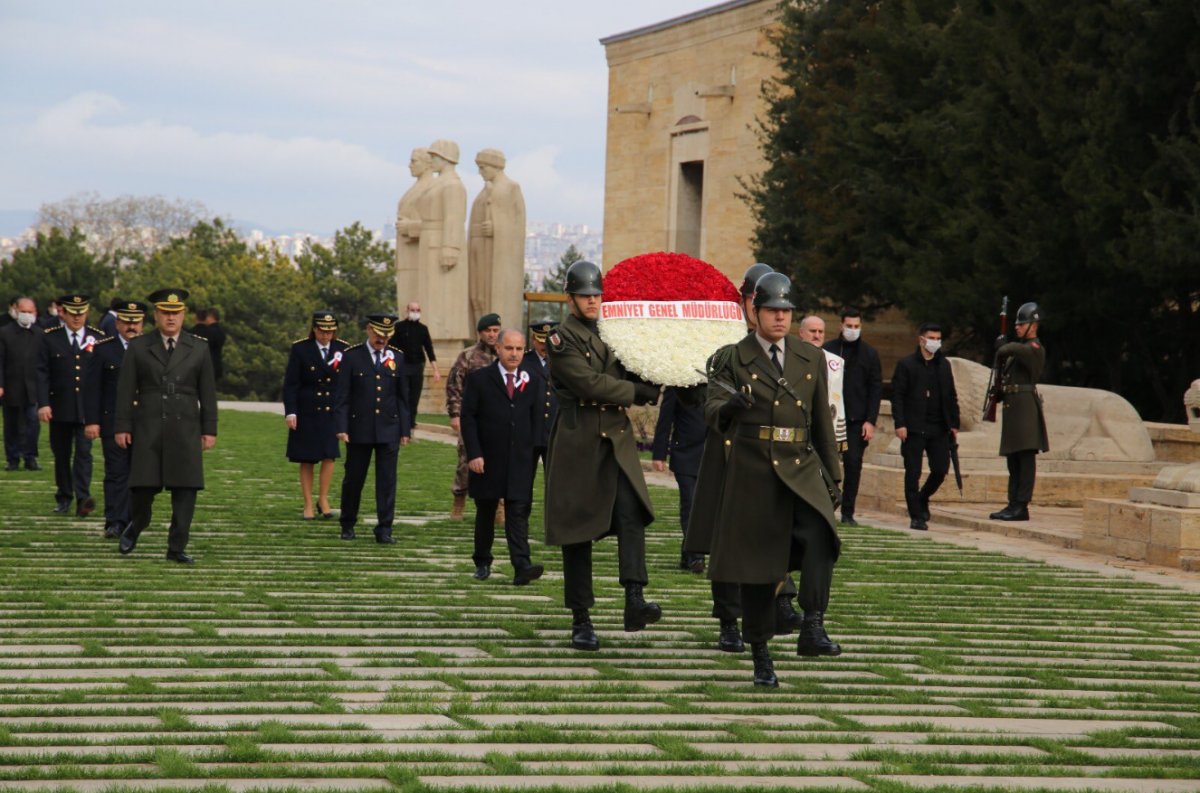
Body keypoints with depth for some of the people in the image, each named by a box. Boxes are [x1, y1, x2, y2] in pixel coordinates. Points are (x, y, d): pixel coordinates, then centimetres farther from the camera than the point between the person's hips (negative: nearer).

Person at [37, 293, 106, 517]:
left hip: (88, 407, -1)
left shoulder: (98, 338, 4)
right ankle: (64, 497, 22)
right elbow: (42, 373, -1)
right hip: (60, 408, 1)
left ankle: (83, 499, -18)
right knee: (61, 454, 10)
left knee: (84, 452, -10)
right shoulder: (50, 338, 3)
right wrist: (43, 403, -11)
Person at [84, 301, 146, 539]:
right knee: (116, 472, -5)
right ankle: (115, 522, -5)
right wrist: (91, 421, -7)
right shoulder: (103, 350, 3)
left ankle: (132, 520, 13)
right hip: (112, 423, -2)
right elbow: (91, 388, 1)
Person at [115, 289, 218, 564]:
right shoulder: (138, 348, 6)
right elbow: (125, 390, 4)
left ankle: (177, 547, 4)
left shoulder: (199, 349, 8)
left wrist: (209, 430, 3)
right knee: (143, 485, -1)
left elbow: (208, 393, 8)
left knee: (185, 489, -3)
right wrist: (122, 427, -2)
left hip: (185, 430, 1)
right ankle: (135, 526, 28)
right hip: (148, 430, -1)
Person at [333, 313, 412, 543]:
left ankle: (384, 530, 1)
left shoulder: (397, 357, 6)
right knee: (353, 479, 8)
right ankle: (348, 525, 24)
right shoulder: (351, 356, -1)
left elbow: (402, 396, 9)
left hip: (389, 429, 1)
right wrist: (341, 427, -10)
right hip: (359, 429, -1)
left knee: (387, 481, -2)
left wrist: (405, 429, 5)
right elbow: (342, 395, -3)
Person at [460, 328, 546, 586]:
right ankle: (482, 563, 25)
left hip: (521, 460, 1)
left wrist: (533, 452, 0)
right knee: (485, 513, 11)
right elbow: (468, 418, -3)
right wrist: (473, 454, -11)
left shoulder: (533, 380, 7)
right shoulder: (478, 379, 0)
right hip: (487, 460, -1)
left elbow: (538, 419, 9)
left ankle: (521, 566, -19)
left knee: (519, 512, -9)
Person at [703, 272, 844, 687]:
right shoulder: (732, 359, 4)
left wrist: (832, 478, 15)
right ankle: (761, 658, 12)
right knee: (757, 564, 1)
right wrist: (729, 407, -32)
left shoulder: (811, 359, 13)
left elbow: (822, 421, 17)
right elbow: (712, 410, -8)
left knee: (820, 536, -26)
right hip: (752, 473, -2)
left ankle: (812, 628, -31)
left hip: (802, 469, 2)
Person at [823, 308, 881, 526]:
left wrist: (871, 421, -3)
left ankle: (848, 512, 3)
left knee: (854, 464, -3)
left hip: (857, 420, 0)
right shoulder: (828, 349, 6)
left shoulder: (869, 354, 7)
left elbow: (876, 389, 6)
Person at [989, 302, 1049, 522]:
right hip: (1013, 406, 10)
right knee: (1014, 460, 10)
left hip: (1025, 405, -10)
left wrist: (1002, 351, -7)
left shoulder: (1035, 348, -9)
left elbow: (1014, 348, -26)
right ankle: (1014, 504, 13)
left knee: (1026, 458, -9)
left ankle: (1021, 506, -12)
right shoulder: (1021, 348, 21)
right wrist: (1002, 349, 3)